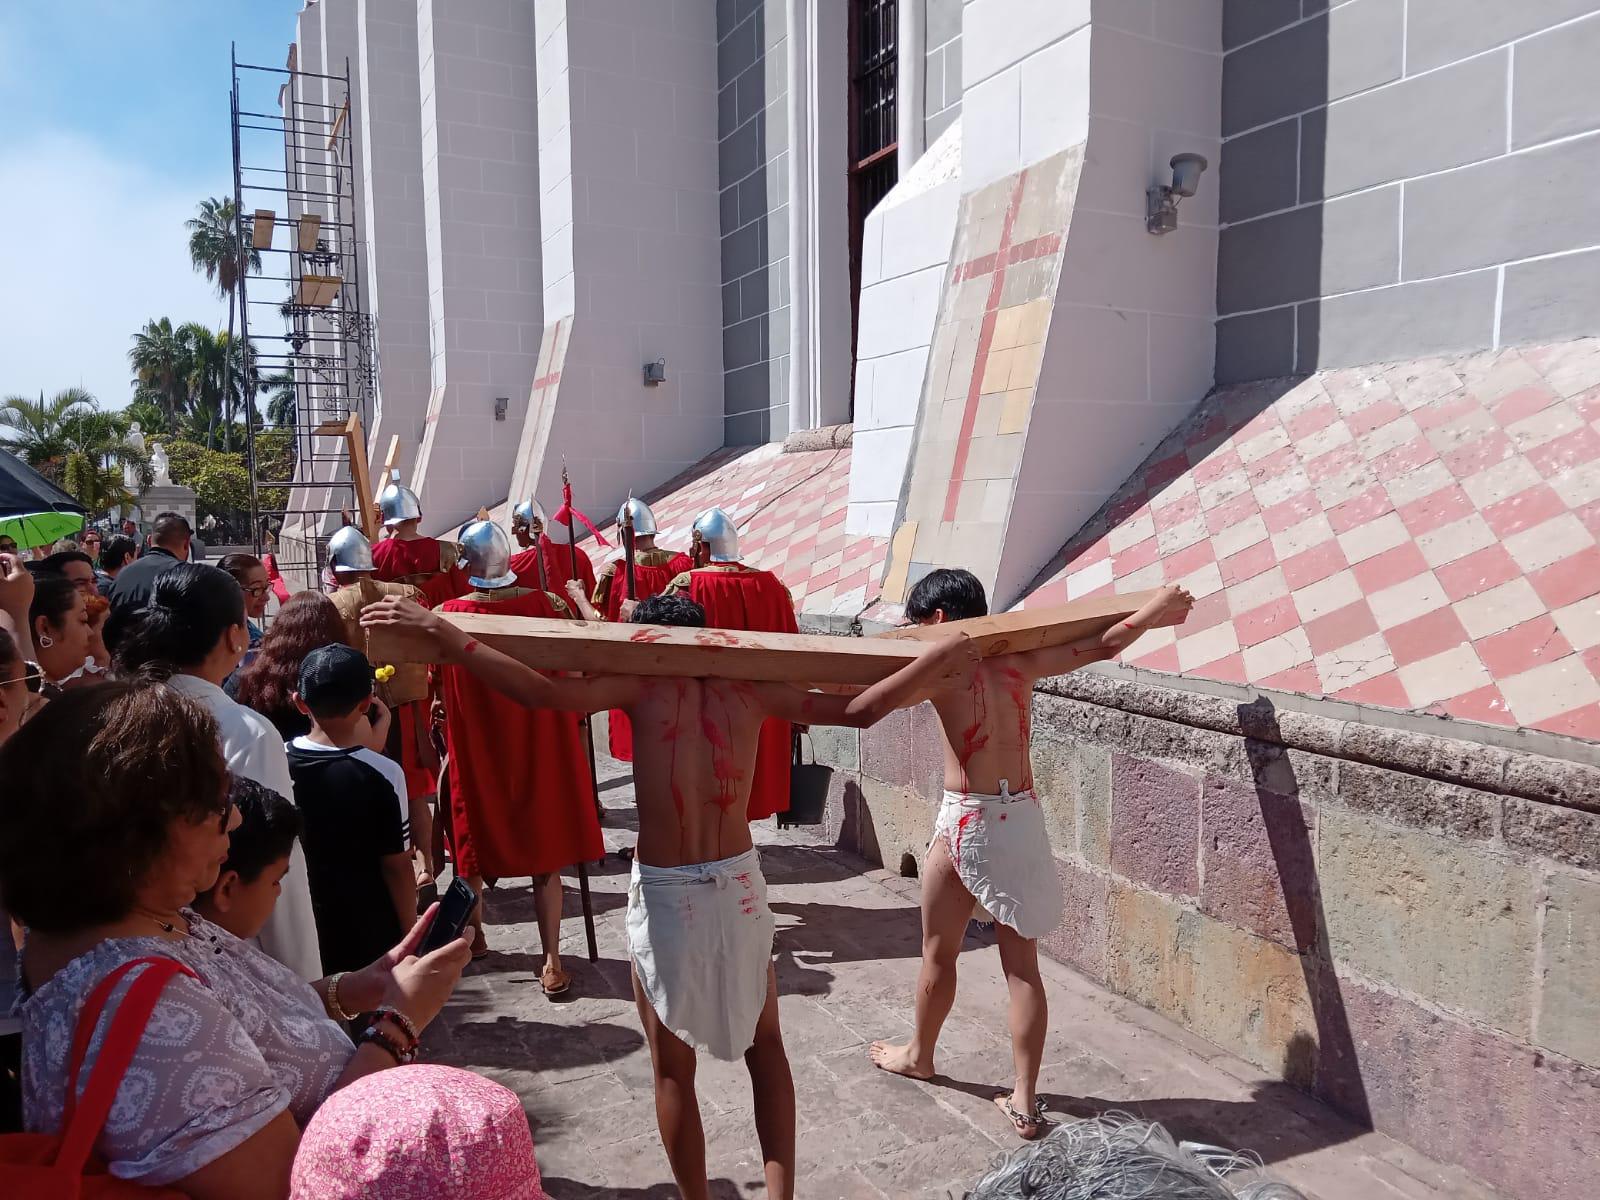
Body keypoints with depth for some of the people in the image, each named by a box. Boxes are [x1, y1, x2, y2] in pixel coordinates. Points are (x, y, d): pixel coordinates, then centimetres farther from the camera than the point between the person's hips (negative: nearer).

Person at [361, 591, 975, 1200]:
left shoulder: (642, 683, -9)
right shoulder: (748, 686, -1)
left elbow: (543, 693, -25)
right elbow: (859, 711, -2)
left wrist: (446, 638, -22)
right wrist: (938, 658, 6)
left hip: (664, 896, -2)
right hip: (740, 887, 3)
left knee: (673, 1069, 17)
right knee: (766, 1045, 24)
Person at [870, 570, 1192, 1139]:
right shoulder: (1019, 660, 3)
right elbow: (1101, 647, 12)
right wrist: (1156, 608, 26)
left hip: (966, 820, -4)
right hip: (1023, 818, 4)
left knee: (938, 954, 18)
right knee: (1022, 965, 11)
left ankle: (918, 1055, 40)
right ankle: (1024, 1100, 16)